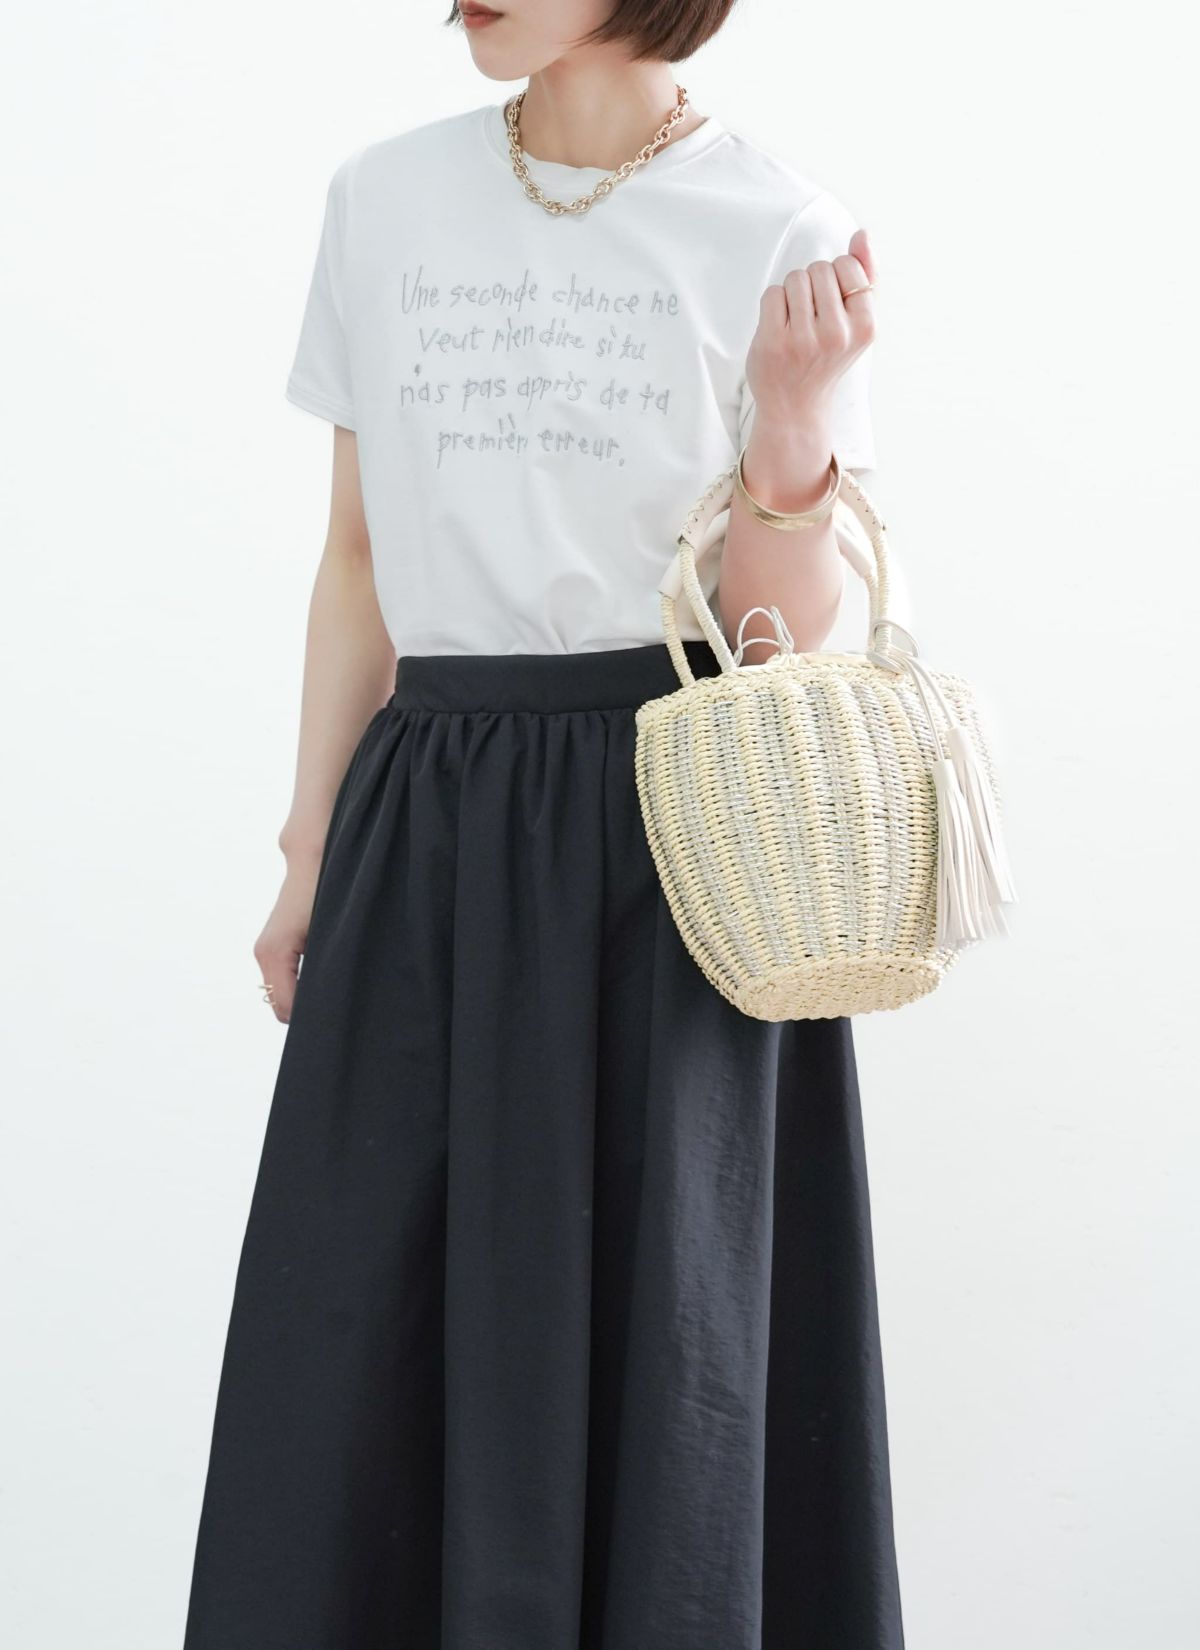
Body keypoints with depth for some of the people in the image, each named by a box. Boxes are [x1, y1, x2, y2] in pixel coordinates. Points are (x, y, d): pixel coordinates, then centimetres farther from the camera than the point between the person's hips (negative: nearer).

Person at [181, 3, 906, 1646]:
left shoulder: (779, 232, -3)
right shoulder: (386, 198, 6)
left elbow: (784, 629, -4)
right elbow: (359, 554, 11)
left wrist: (796, 410, -20)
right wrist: (312, 846, 10)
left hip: (668, 828, -3)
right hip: (430, 821, 3)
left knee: (656, 1315, 3)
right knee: (368, 1320, 5)